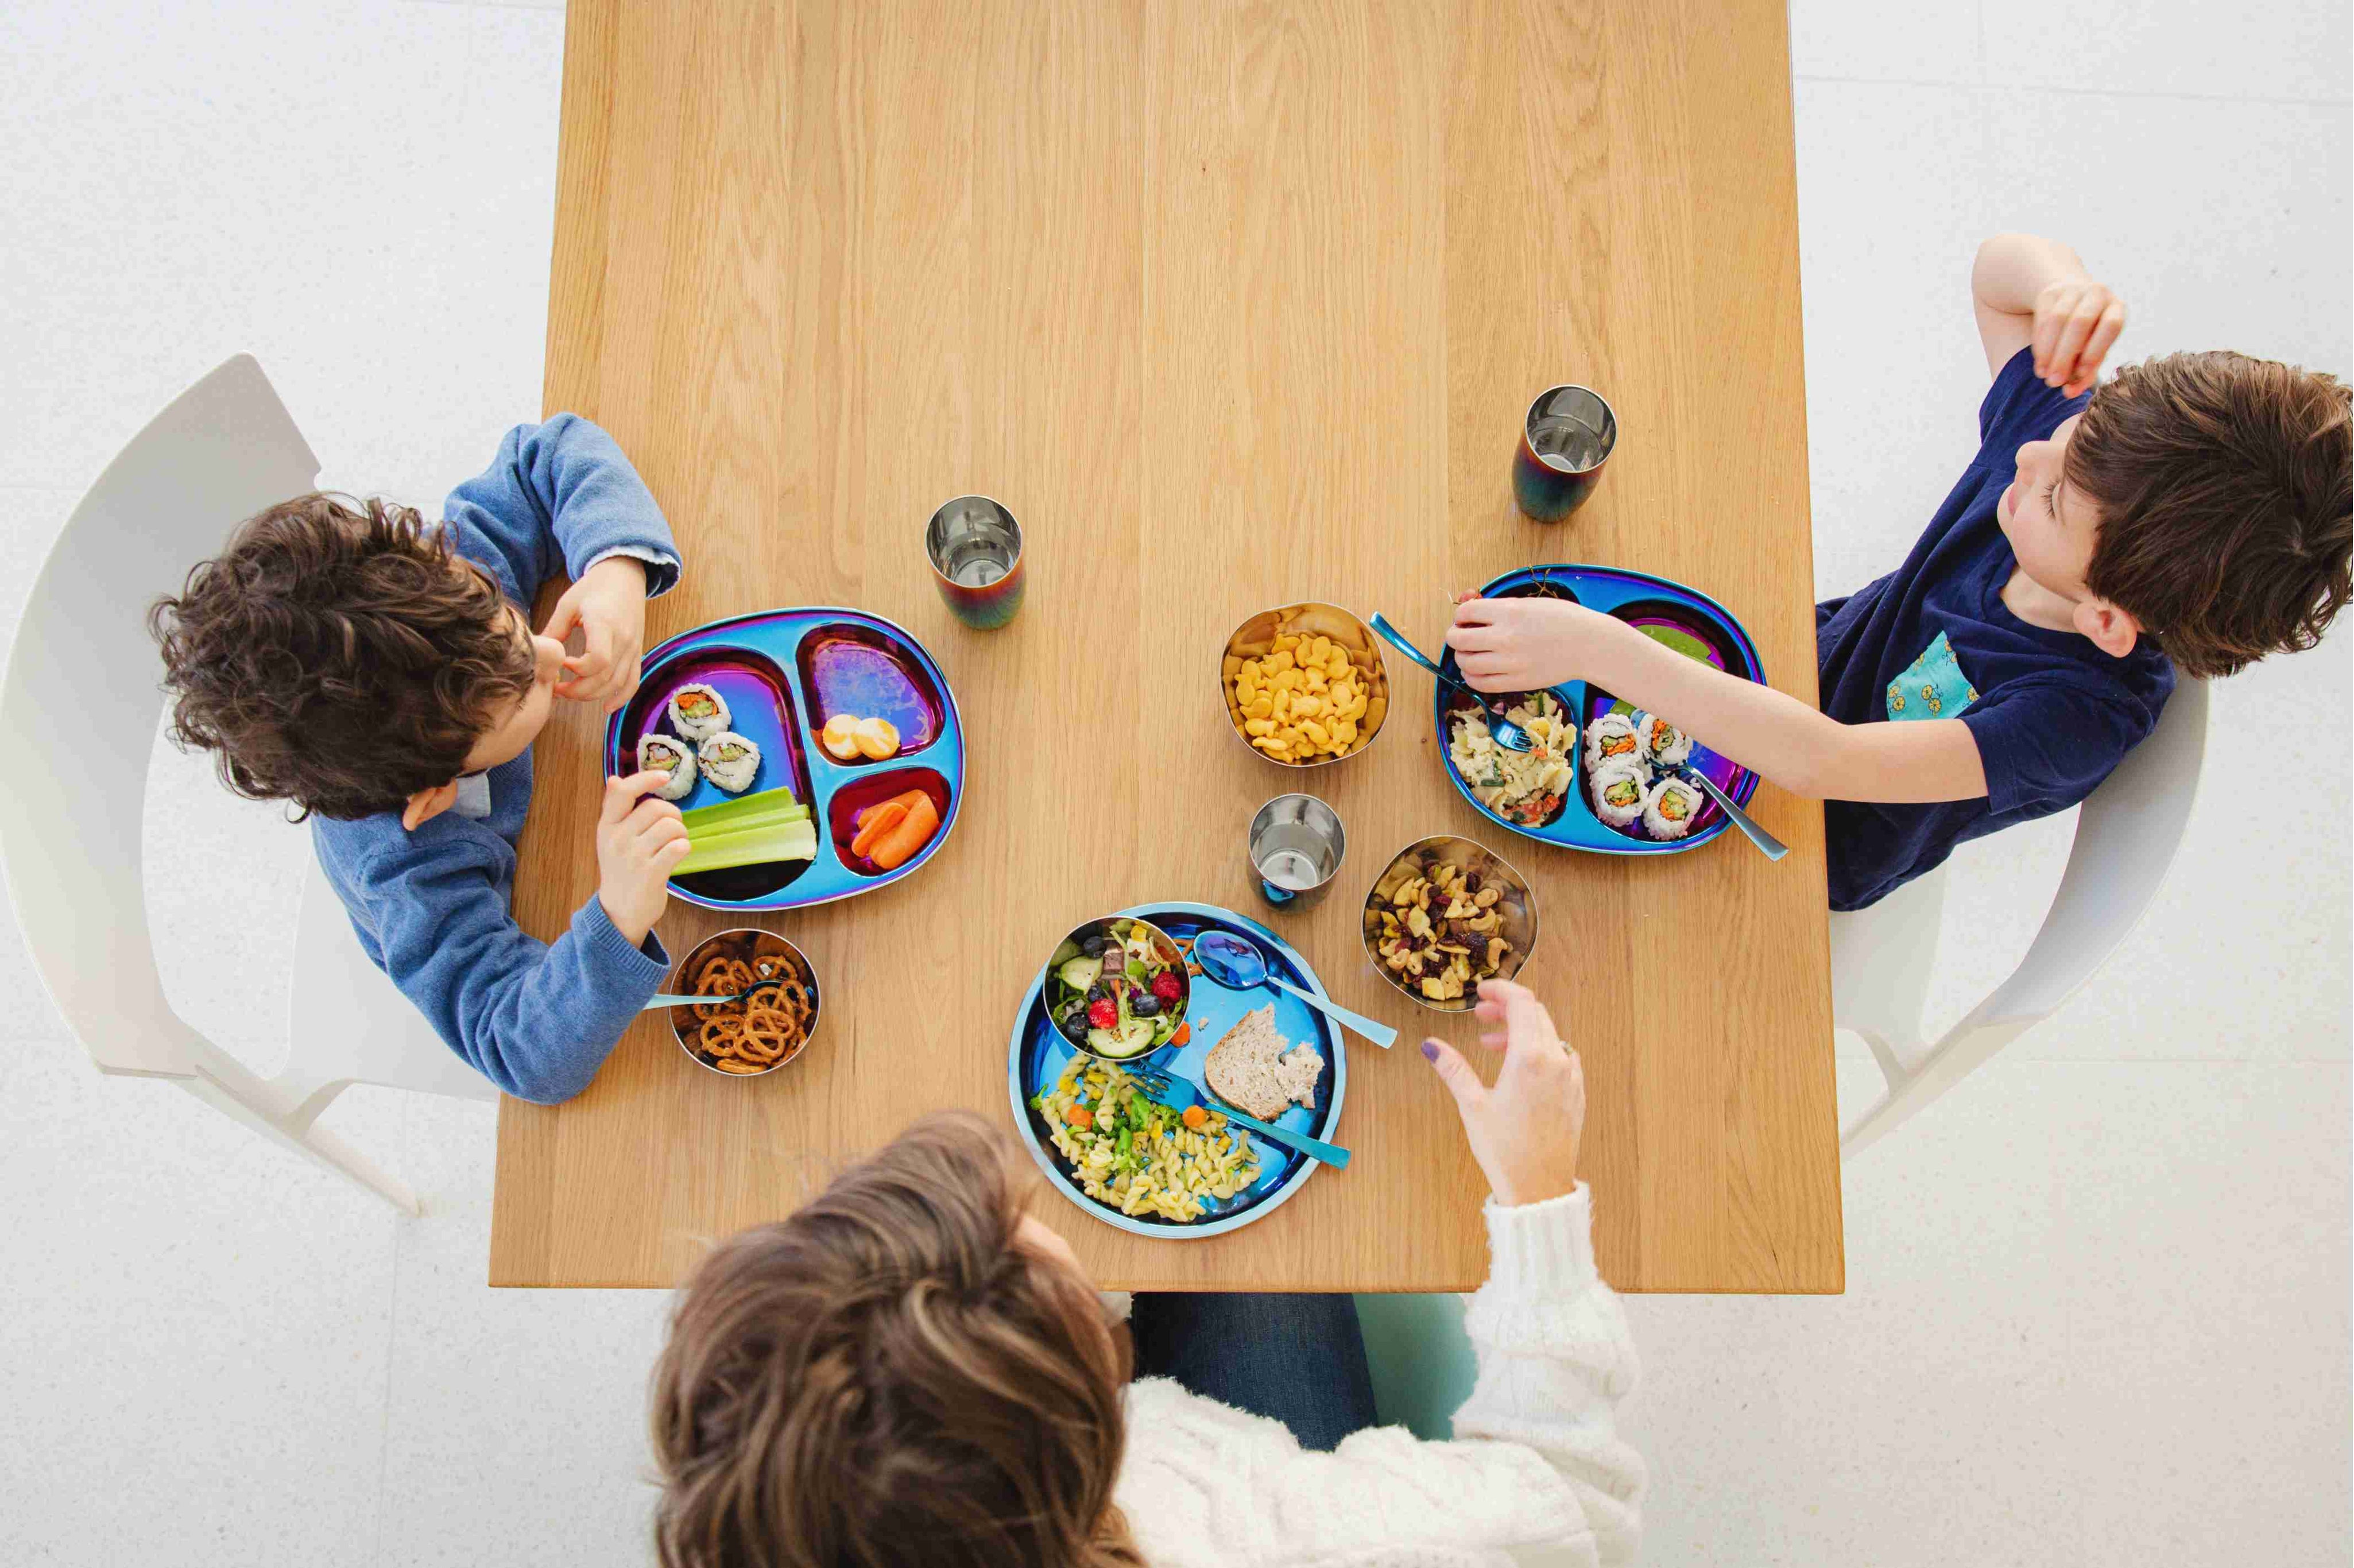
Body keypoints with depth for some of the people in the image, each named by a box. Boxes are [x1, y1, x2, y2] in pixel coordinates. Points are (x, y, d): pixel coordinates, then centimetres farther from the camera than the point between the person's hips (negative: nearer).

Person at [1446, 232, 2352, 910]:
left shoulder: (2082, 716, -40)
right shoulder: (2087, 448, -24)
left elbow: (1827, 762, -49)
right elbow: (1999, 267, -11)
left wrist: (1599, 649, -54)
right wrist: (2060, 279, -38)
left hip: (1818, 845, -5)